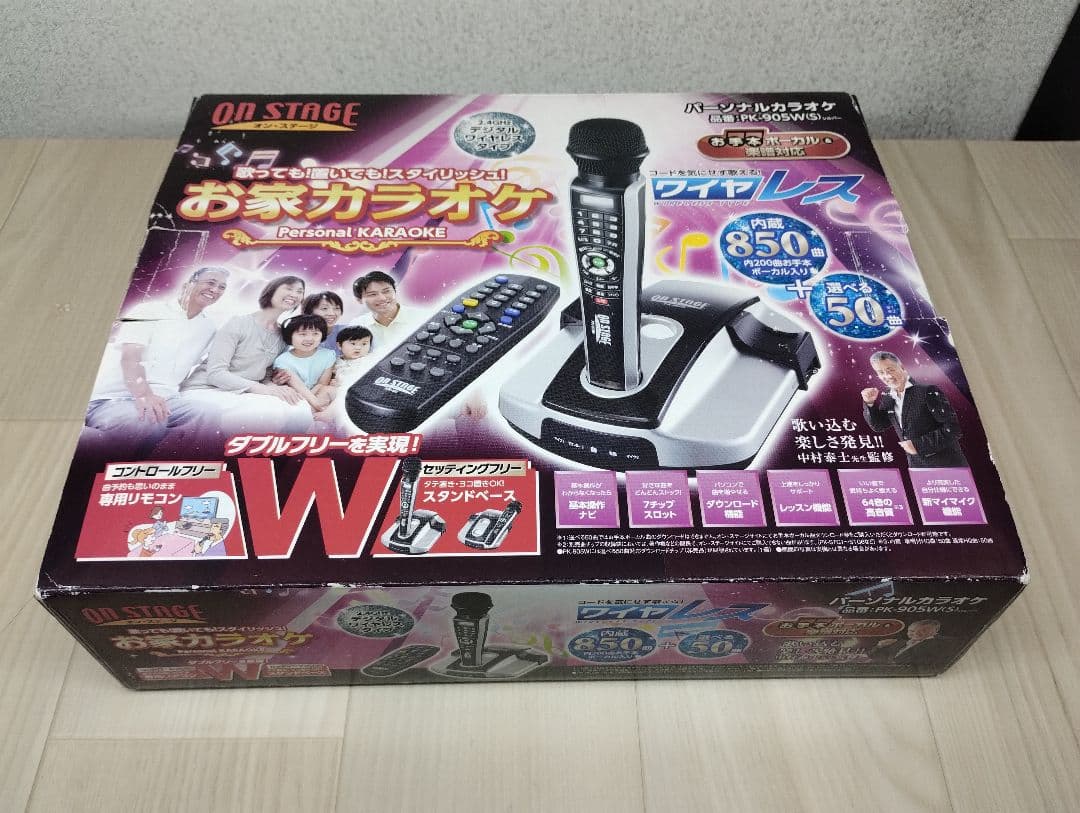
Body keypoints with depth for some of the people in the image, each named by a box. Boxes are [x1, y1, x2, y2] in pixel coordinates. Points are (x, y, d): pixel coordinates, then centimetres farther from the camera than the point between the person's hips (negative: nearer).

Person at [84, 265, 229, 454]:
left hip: (161, 398, 5)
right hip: (114, 397, -4)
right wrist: (143, 395, -32)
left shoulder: (209, 327, 18)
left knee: (205, 418, -29)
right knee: (147, 423, -40)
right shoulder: (149, 311, 3)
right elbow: (130, 357, -14)